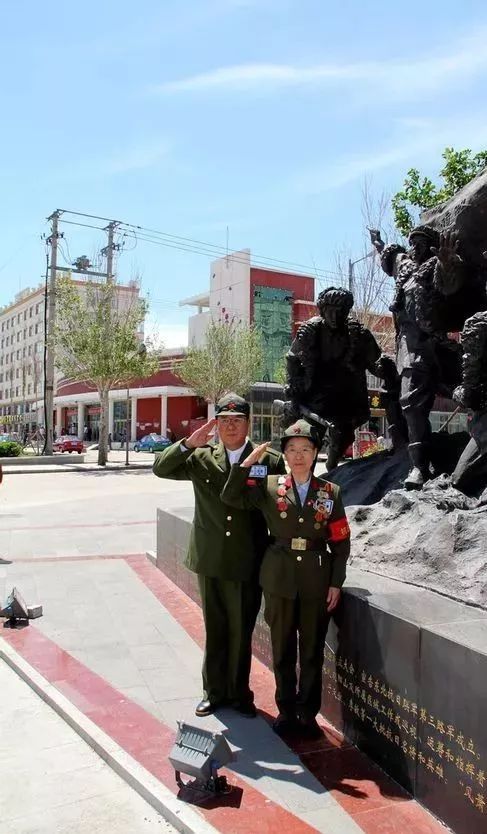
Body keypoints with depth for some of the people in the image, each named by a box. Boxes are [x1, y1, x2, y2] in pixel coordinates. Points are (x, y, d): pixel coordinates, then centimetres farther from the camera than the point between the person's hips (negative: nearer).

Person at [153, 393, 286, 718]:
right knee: (214, 631, 16)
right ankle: (214, 691, 34)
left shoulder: (270, 461, -4)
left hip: (248, 565, -2)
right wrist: (190, 443, -16)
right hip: (210, 561, 2)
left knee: (241, 633, 12)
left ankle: (239, 693, 32)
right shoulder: (202, 458, 3)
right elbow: (161, 468, -1)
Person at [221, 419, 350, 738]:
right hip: (279, 578, 0)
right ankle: (286, 710, 30)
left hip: (317, 580, 0)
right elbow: (230, 497, -7)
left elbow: (341, 542, 2)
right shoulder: (269, 487, -1)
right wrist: (247, 463, -13)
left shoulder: (330, 492, 0)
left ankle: (308, 713, 28)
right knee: (283, 650, 12)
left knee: (312, 651, 11)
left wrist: (336, 583, -1)